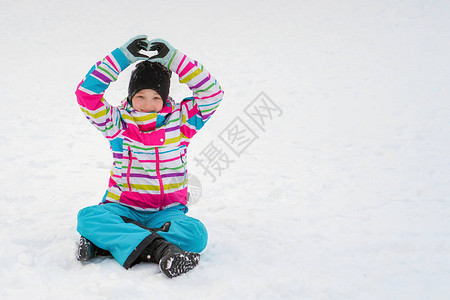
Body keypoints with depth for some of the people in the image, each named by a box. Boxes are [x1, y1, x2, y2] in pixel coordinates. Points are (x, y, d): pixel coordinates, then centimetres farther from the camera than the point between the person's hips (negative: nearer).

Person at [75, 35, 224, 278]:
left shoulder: (181, 120, 4)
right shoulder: (117, 122, 4)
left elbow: (211, 93, -8)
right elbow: (87, 93, -8)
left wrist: (174, 58, -11)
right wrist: (122, 57, -11)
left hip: (167, 211, 0)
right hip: (123, 208, 0)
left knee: (195, 234, -33)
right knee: (87, 217, -31)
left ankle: (105, 241, -34)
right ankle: (158, 248, -44)